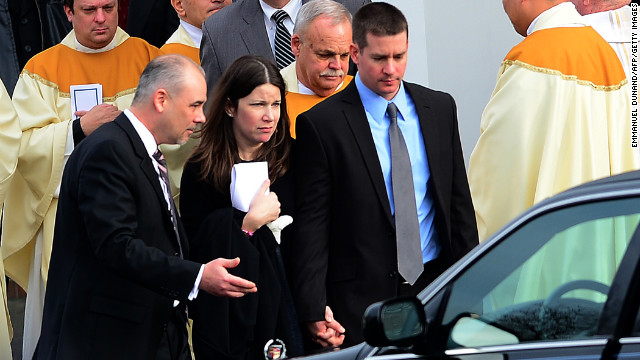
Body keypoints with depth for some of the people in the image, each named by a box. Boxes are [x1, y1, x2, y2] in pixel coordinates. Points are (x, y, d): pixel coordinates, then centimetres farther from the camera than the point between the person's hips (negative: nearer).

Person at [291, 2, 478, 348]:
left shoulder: (439, 108, 9)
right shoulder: (321, 124, -6)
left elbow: (459, 201, 15)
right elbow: (311, 226, -7)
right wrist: (315, 312, -13)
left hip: (435, 284, 4)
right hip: (362, 297, -4)